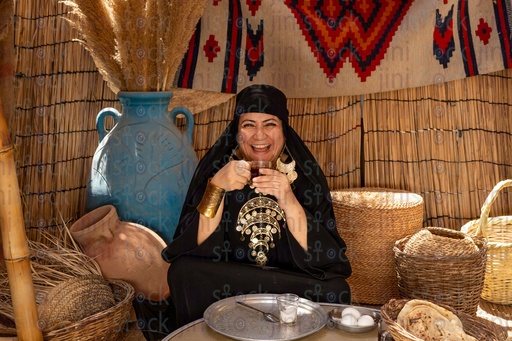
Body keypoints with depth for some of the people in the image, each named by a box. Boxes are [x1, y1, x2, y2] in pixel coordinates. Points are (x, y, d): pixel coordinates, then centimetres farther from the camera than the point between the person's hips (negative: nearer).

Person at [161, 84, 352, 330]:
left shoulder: (305, 173, -9)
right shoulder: (215, 167, -8)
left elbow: (318, 257, -14)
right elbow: (196, 248, -13)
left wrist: (288, 201, -29)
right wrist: (217, 186, -26)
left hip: (293, 279, 0)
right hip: (225, 285, 0)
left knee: (334, 290, -26)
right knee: (183, 272, -25)